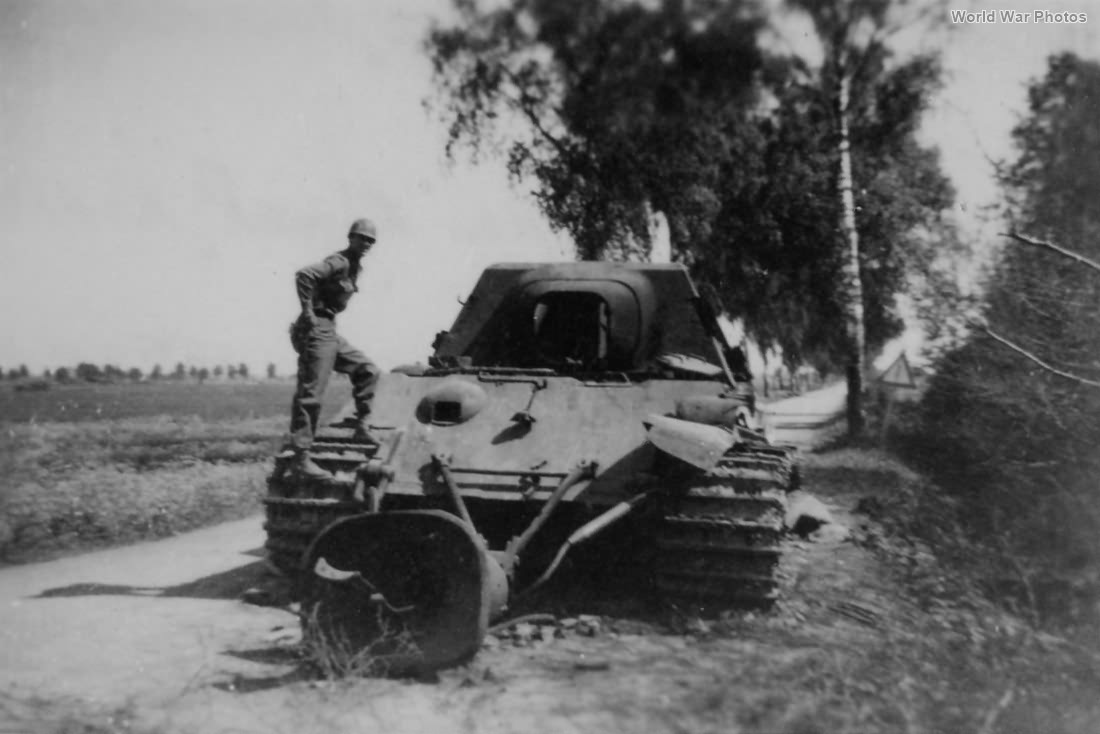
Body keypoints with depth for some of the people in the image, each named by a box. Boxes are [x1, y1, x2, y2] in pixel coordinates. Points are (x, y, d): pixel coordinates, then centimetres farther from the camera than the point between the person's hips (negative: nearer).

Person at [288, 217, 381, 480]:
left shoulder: (354, 266, 16)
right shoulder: (339, 262, -13)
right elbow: (304, 275, -28)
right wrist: (308, 312, -23)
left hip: (330, 332, 10)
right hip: (316, 330, -10)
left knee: (367, 370, 13)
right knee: (310, 394, -10)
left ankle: (361, 426, 18)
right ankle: (301, 458, -8)